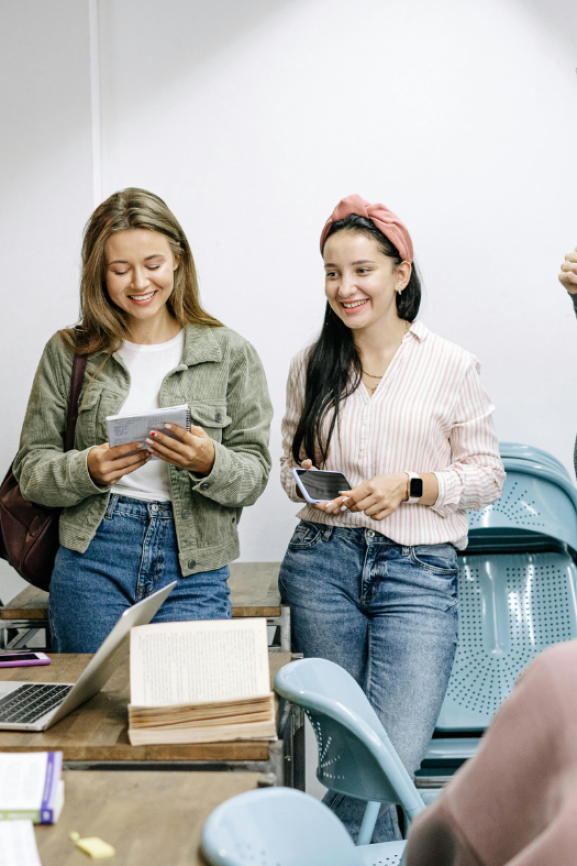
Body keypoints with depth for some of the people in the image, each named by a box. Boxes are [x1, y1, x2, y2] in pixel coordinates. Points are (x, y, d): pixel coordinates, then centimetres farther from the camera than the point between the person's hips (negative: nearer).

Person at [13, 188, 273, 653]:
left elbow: (254, 476, 2)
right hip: (91, 562, 1)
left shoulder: (231, 354, 3)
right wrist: (88, 470, -15)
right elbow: (31, 469, 5)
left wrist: (209, 462, -19)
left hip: (194, 570, 0)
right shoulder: (68, 353, 5)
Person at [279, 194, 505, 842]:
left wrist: (408, 487, -12)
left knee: (394, 755, -13)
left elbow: (486, 473, 4)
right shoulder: (311, 366, 9)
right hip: (322, 561, 3)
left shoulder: (450, 366, 0)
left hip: (418, 570, -2)